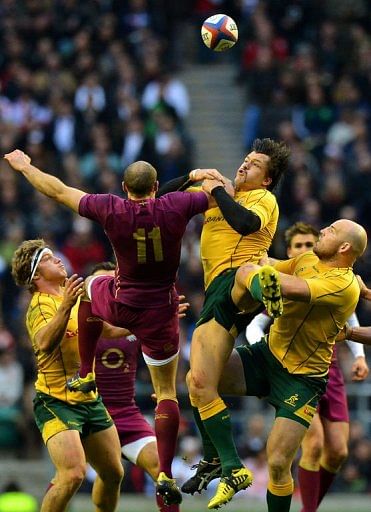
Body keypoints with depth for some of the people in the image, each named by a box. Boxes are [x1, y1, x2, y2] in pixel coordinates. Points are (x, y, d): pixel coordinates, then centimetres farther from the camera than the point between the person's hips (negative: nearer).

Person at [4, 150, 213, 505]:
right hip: (160, 312, 0)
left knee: (91, 286, 37)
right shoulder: (175, 207, -16)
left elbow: (58, 191, -3)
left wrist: (24, 166, 12)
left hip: (119, 305, 0)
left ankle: (85, 373, 38)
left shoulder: (111, 209, -16)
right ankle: (165, 474, -1)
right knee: (166, 391, 11)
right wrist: (208, 175, 18)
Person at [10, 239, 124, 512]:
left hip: (90, 399, 8)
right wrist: (65, 307, -47)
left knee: (113, 473, 10)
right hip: (56, 403, -8)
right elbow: (45, 343, -34)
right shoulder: (41, 305, -13)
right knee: (73, 474, -23)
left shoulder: (75, 297, 12)